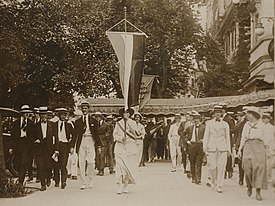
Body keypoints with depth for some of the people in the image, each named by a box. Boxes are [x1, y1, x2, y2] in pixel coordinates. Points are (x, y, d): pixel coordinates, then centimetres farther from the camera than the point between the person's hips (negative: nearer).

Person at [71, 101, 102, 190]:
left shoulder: (93, 121, 8)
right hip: (81, 142, 2)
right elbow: (74, 134, 11)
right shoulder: (78, 121, 11)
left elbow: (97, 134, 8)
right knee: (81, 163, -1)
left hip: (90, 141, -1)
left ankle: (90, 182, 7)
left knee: (91, 162, -7)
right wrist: (72, 146, 5)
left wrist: (99, 146, 4)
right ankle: (84, 183, 4)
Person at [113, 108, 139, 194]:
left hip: (130, 147, 0)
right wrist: (120, 138, -11)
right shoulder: (118, 123, 10)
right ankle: (119, 187, -13)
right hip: (120, 146, 0)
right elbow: (115, 134, 9)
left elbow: (136, 135, -5)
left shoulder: (133, 123, 7)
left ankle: (125, 187, 10)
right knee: (120, 166, -11)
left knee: (129, 167, 0)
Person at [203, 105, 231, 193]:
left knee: (221, 167, -4)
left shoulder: (225, 124, 11)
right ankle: (213, 180, 26)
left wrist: (228, 149, 10)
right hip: (212, 147, 0)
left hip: (222, 148, 0)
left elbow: (227, 137, 13)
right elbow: (206, 135, 7)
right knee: (212, 167, -2)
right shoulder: (209, 123, 9)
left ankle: (219, 186, 1)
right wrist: (205, 146, -2)